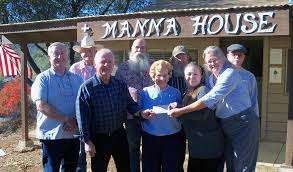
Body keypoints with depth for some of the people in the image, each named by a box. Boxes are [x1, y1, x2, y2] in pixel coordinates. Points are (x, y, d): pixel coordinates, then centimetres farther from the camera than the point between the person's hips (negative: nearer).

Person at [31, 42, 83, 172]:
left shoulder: (77, 79, 8)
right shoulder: (43, 78, -4)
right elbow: (41, 105, -15)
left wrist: (75, 120, -13)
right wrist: (66, 119, -17)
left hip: (74, 134, 4)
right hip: (52, 135, -4)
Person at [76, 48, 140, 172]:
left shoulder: (121, 85, 1)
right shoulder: (86, 88, -12)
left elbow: (130, 104, 10)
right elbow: (82, 117, -12)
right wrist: (87, 141, -13)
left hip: (119, 134, 4)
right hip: (98, 138, -4)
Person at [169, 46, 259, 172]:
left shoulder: (230, 73, -19)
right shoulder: (211, 78, 9)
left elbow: (210, 99, -27)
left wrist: (181, 111, -26)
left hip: (242, 124, -8)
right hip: (226, 125, 8)